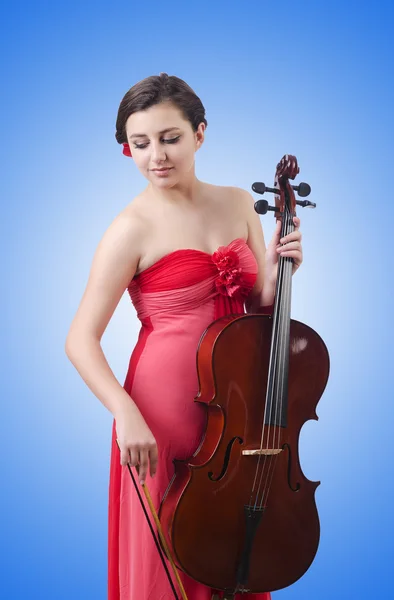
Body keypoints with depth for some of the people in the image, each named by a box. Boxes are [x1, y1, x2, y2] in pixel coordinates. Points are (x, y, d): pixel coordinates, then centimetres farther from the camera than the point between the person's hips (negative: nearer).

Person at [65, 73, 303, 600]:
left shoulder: (238, 205, 4)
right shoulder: (133, 229, -12)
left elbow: (259, 309, 9)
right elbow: (81, 339, -15)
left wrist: (276, 271, -12)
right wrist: (125, 413, -28)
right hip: (165, 404, -5)